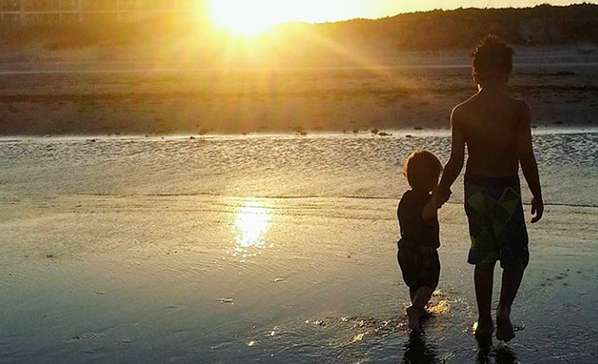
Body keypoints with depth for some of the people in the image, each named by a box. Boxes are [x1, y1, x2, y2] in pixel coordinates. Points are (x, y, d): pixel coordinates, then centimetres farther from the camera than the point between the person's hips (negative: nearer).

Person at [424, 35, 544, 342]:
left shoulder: (461, 112, -5)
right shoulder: (518, 109, -11)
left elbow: (455, 163, -6)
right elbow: (526, 157, -12)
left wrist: (437, 197, 4)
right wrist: (537, 196, 0)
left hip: (475, 189, 3)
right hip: (507, 190, -3)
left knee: (483, 258, 16)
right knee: (516, 256, 15)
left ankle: (484, 321, 23)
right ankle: (504, 309, -3)